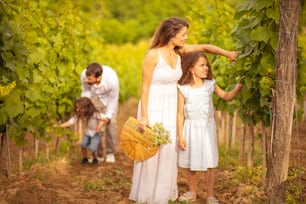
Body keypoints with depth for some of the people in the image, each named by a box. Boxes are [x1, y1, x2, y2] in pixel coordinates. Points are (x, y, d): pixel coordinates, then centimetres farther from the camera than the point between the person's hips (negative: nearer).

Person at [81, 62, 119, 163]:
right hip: (94, 97, 2)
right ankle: (98, 154, 5)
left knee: (111, 123, -11)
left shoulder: (112, 80, -42)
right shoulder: (84, 75, -36)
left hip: (109, 97, -2)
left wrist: (106, 118, -26)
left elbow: (113, 100, -24)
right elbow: (85, 92, -15)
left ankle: (110, 153, 9)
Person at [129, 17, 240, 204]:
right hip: (154, 108, -6)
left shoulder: (179, 51, 1)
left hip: (171, 109, 7)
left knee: (168, 151, 8)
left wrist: (227, 53, -10)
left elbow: (204, 47, 4)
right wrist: (143, 116, -17)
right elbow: (145, 87, -14)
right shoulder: (153, 55, -16)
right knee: (151, 152, -1)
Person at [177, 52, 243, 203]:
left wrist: (238, 88, -10)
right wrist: (180, 136, -7)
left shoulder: (210, 85, -1)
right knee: (191, 163, 11)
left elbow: (226, 96, 9)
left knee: (209, 163, 0)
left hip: (207, 127, 1)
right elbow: (180, 113, -5)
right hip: (191, 128, 0)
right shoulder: (183, 88, -7)